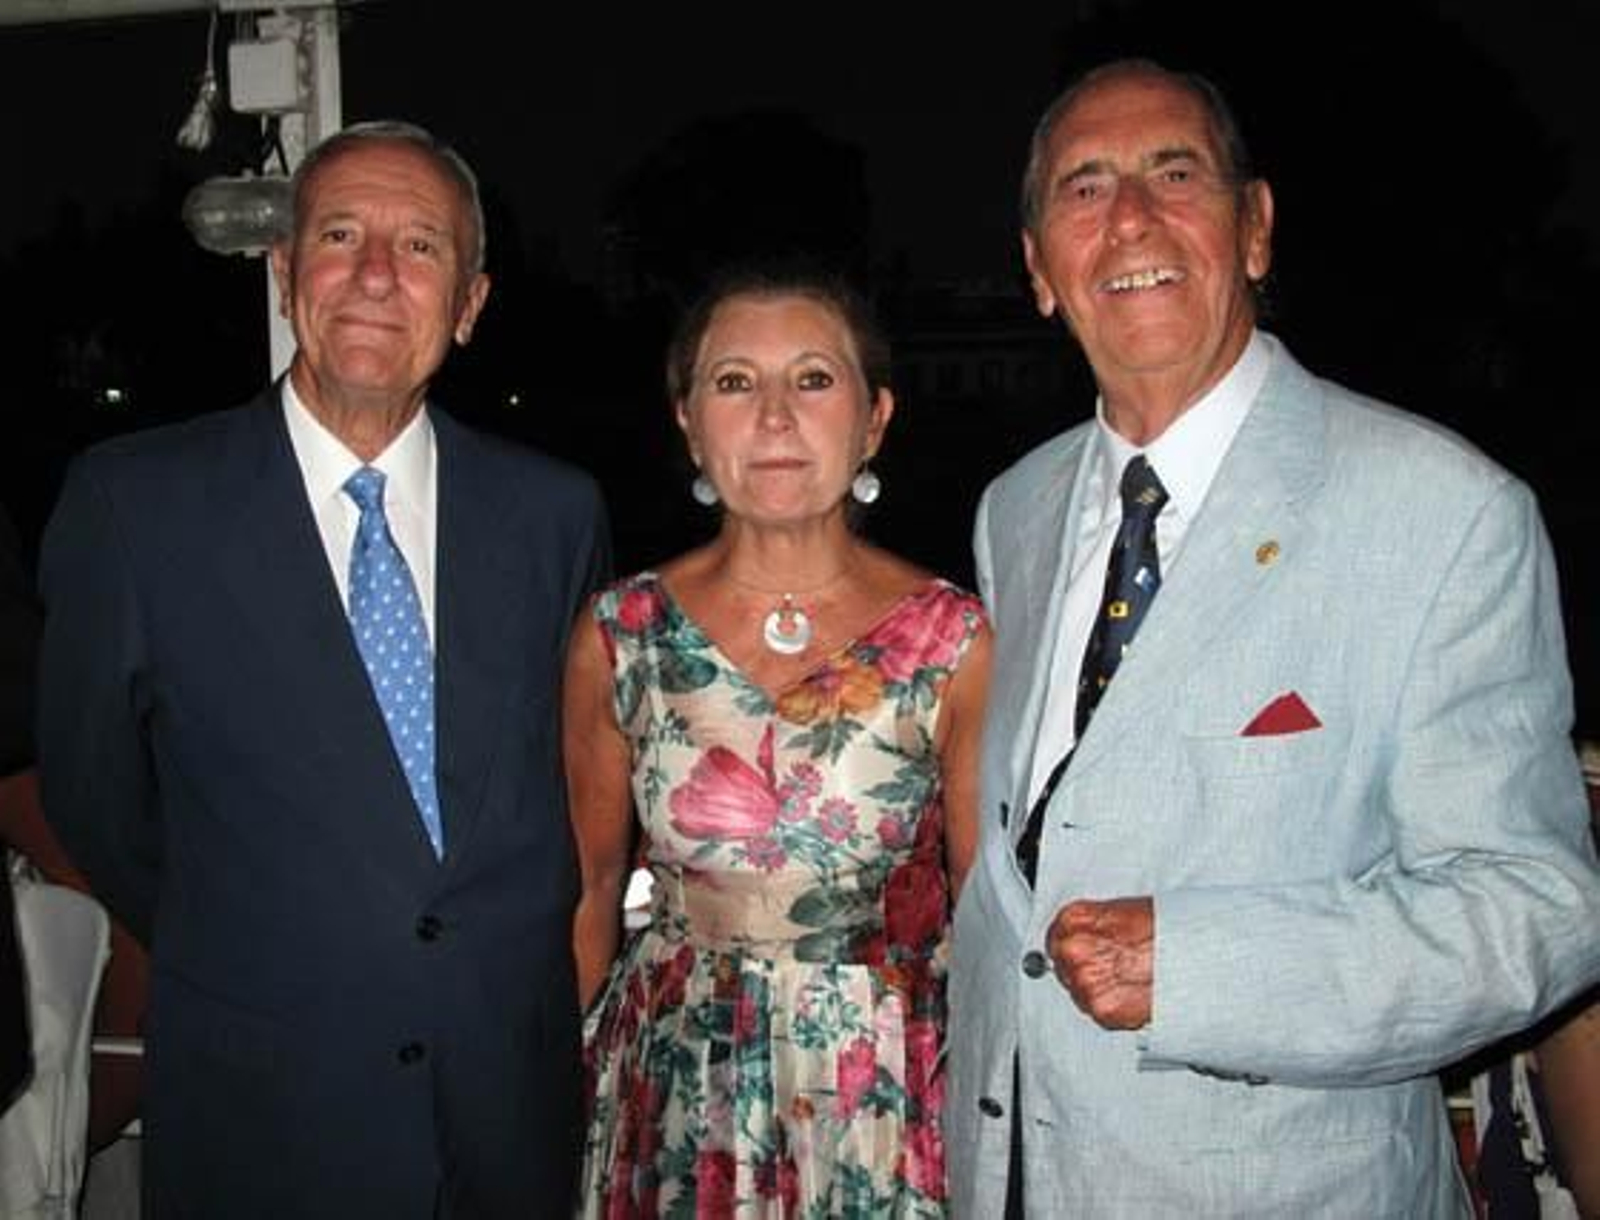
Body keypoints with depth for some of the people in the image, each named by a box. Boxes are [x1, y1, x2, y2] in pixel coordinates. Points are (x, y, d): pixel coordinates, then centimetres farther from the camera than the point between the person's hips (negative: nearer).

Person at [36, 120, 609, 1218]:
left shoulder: (556, 509, -3)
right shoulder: (132, 501, -9)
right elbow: (94, 792, 0)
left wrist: (513, 963, 5)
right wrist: (234, 958, 7)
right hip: (262, 1117, -2)